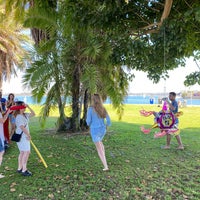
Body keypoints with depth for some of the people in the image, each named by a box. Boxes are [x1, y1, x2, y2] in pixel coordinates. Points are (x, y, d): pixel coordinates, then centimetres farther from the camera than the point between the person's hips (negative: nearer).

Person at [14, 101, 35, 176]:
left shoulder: (25, 115, 9)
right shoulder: (19, 117, -19)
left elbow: (33, 114, 14)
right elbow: (22, 127, -24)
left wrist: (28, 107, 3)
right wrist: (28, 135, -16)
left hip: (24, 136, 10)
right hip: (21, 137, -10)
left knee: (22, 152, 14)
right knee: (27, 152, -8)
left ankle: (20, 168, 24)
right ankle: (24, 170, -2)